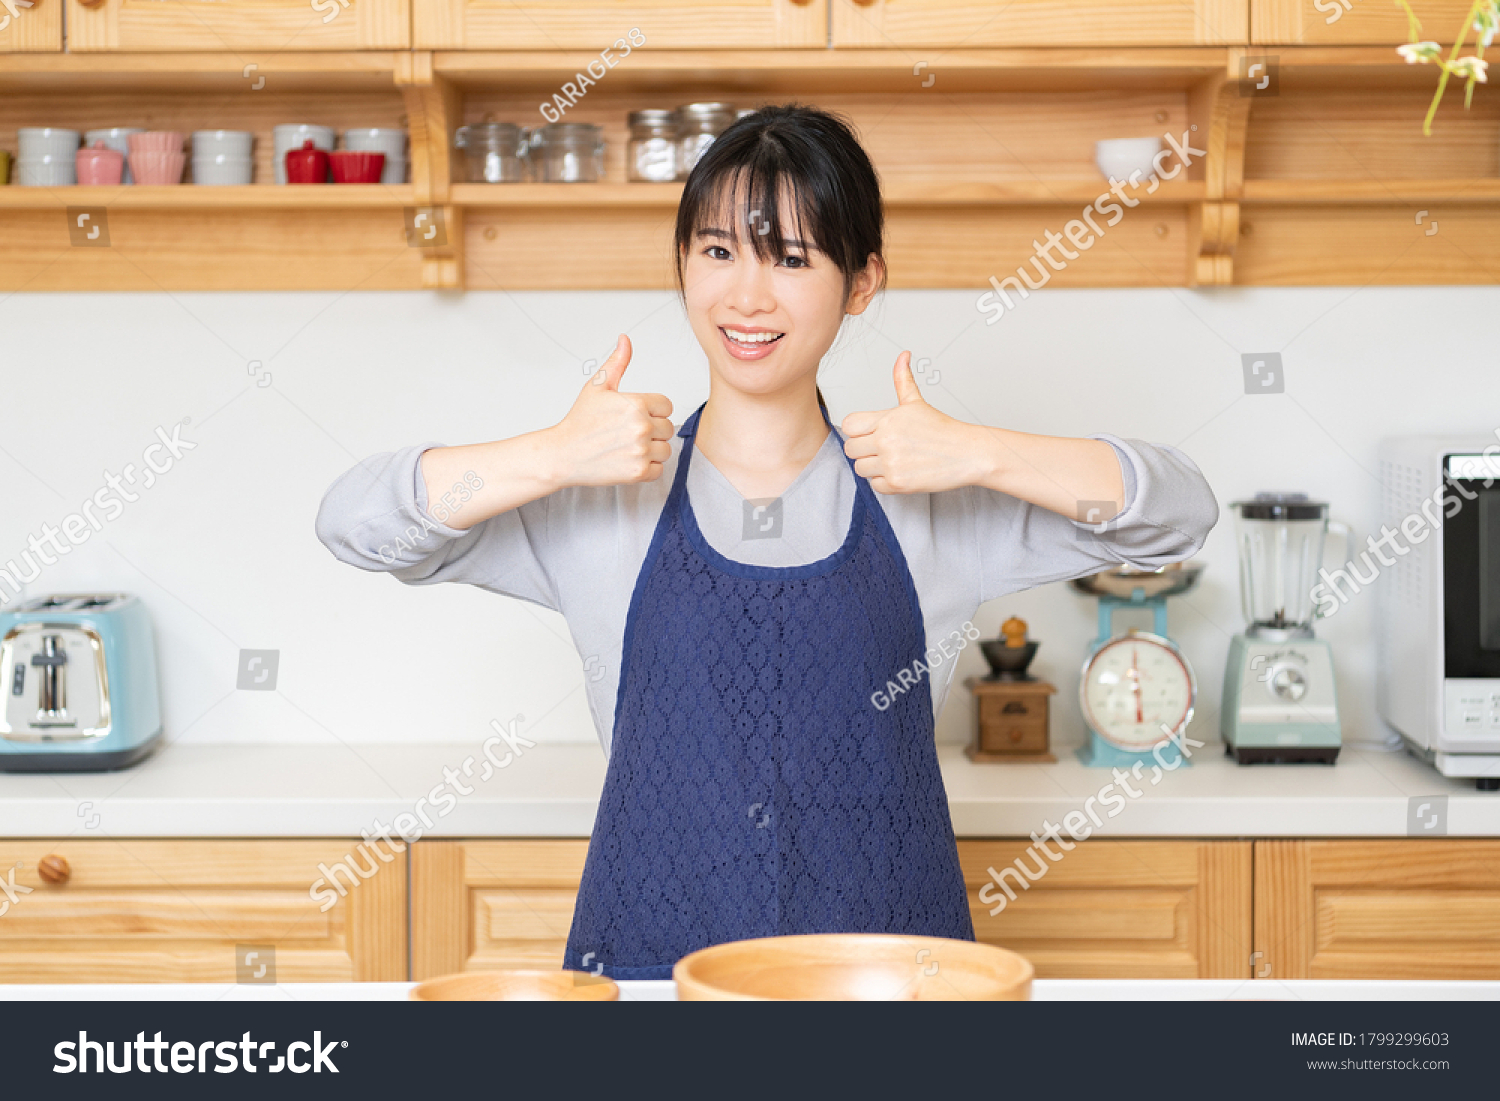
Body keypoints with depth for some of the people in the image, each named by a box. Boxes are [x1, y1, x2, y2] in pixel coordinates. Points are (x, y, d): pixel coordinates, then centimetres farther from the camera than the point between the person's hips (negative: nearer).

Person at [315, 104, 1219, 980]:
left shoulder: (931, 502, 6)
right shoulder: (605, 504, 5)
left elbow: (1182, 513, 4)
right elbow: (355, 521, 0)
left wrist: (979, 454, -8)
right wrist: (555, 457, -11)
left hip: (890, 966, 0)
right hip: (650, 963, 0)